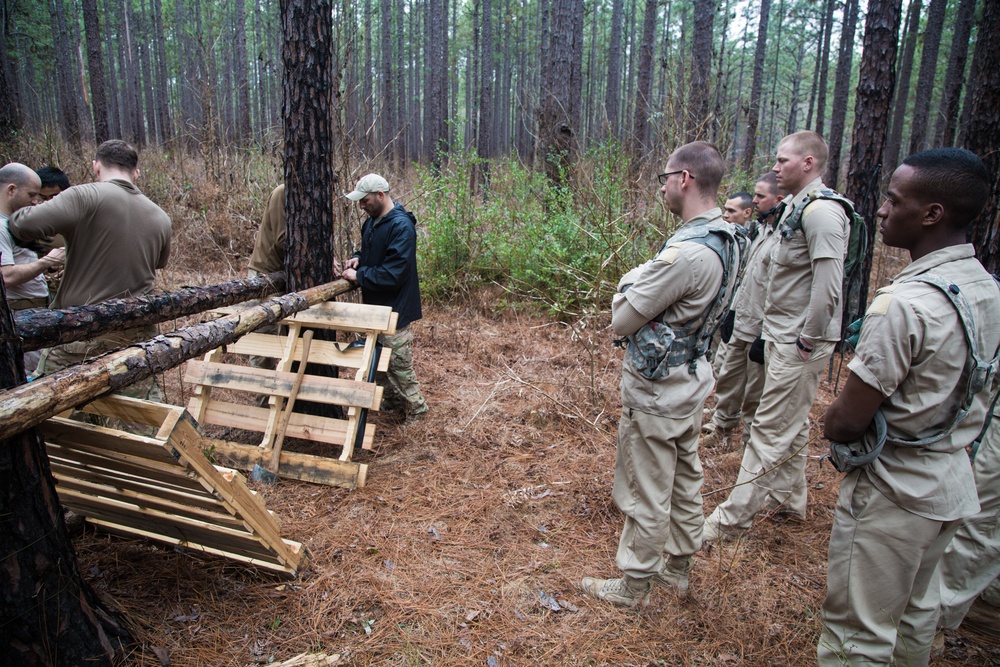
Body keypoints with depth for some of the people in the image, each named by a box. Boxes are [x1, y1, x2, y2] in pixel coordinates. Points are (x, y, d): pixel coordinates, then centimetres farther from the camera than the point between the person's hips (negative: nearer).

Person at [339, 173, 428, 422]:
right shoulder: (372, 220, 6)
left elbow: (393, 273, -27)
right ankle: (394, 397, 37)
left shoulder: (401, 226, -23)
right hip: (376, 304, 9)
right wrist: (358, 258, 0)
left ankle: (416, 409, 16)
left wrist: (358, 276, -20)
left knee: (399, 363, 1)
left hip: (394, 308, -9)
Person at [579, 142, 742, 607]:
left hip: (657, 390, -9)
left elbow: (621, 320, -21)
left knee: (646, 492, 7)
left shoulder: (687, 251, -29)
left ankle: (633, 584, 25)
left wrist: (631, 278, -5)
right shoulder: (727, 239, 1)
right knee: (684, 480, 22)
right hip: (692, 380, 10)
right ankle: (677, 567, 40)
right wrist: (645, 281, 0)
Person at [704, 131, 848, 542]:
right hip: (781, 335, 10)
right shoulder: (796, 207, 14)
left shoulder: (821, 211, -18)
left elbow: (828, 284, -24)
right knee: (790, 424, 20)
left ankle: (732, 518, 3)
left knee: (771, 429, -4)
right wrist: (774, 330, 14)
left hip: (797, 344, -10)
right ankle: (789, 498, 36)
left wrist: (809, 340, -19)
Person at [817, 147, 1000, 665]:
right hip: (954, 481, 9)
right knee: (916, 611, 26)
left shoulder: (905, 303, -27)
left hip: (892, 489, -9)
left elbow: (846, 421, -25)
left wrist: (830, 421, -3)